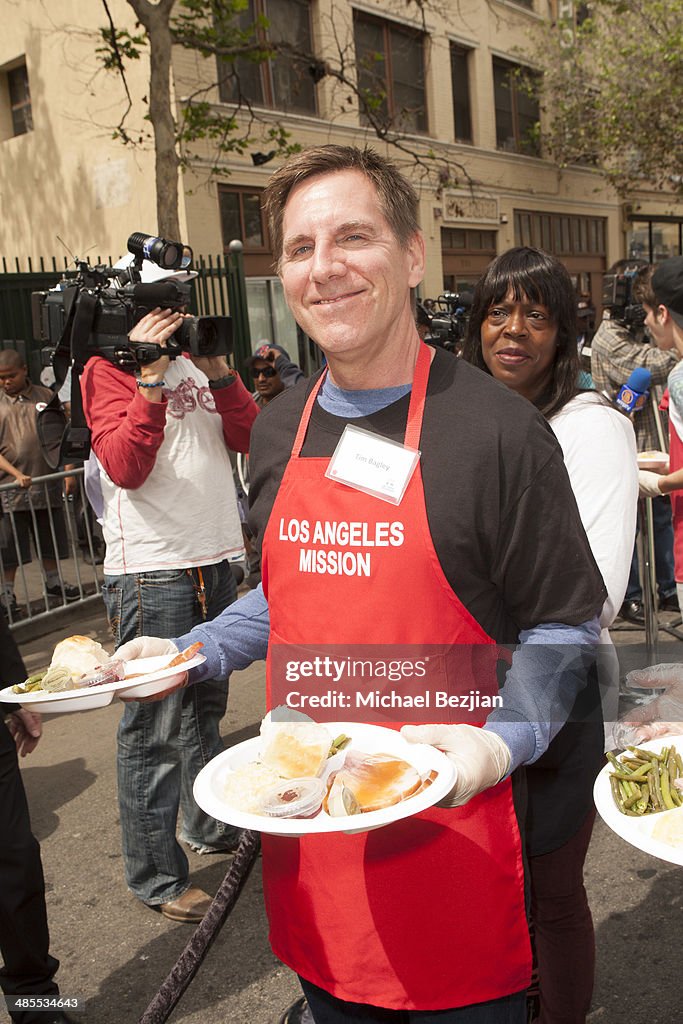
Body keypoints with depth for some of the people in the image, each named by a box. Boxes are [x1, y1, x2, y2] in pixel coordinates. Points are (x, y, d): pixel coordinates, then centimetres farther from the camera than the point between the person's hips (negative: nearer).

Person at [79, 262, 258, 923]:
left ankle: (209, 825, 39)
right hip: (152, 574, -7)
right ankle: (156, 879, 12)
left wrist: (217, 369, -5)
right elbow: (125, 466, -19)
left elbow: (249, 437, 6)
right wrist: (152, 376, -22)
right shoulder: (108, 369, -5)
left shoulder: (196, 360, 16)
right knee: (154, 727, -1)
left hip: (215, 561, 7)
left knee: (204, 708, 21)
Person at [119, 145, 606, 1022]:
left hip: (445, 833, -5)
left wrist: (501, 741, -22)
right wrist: (195, 652, 6)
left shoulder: (496, 429, -14)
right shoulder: (278, 430, 4)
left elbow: (562, 627, -8)